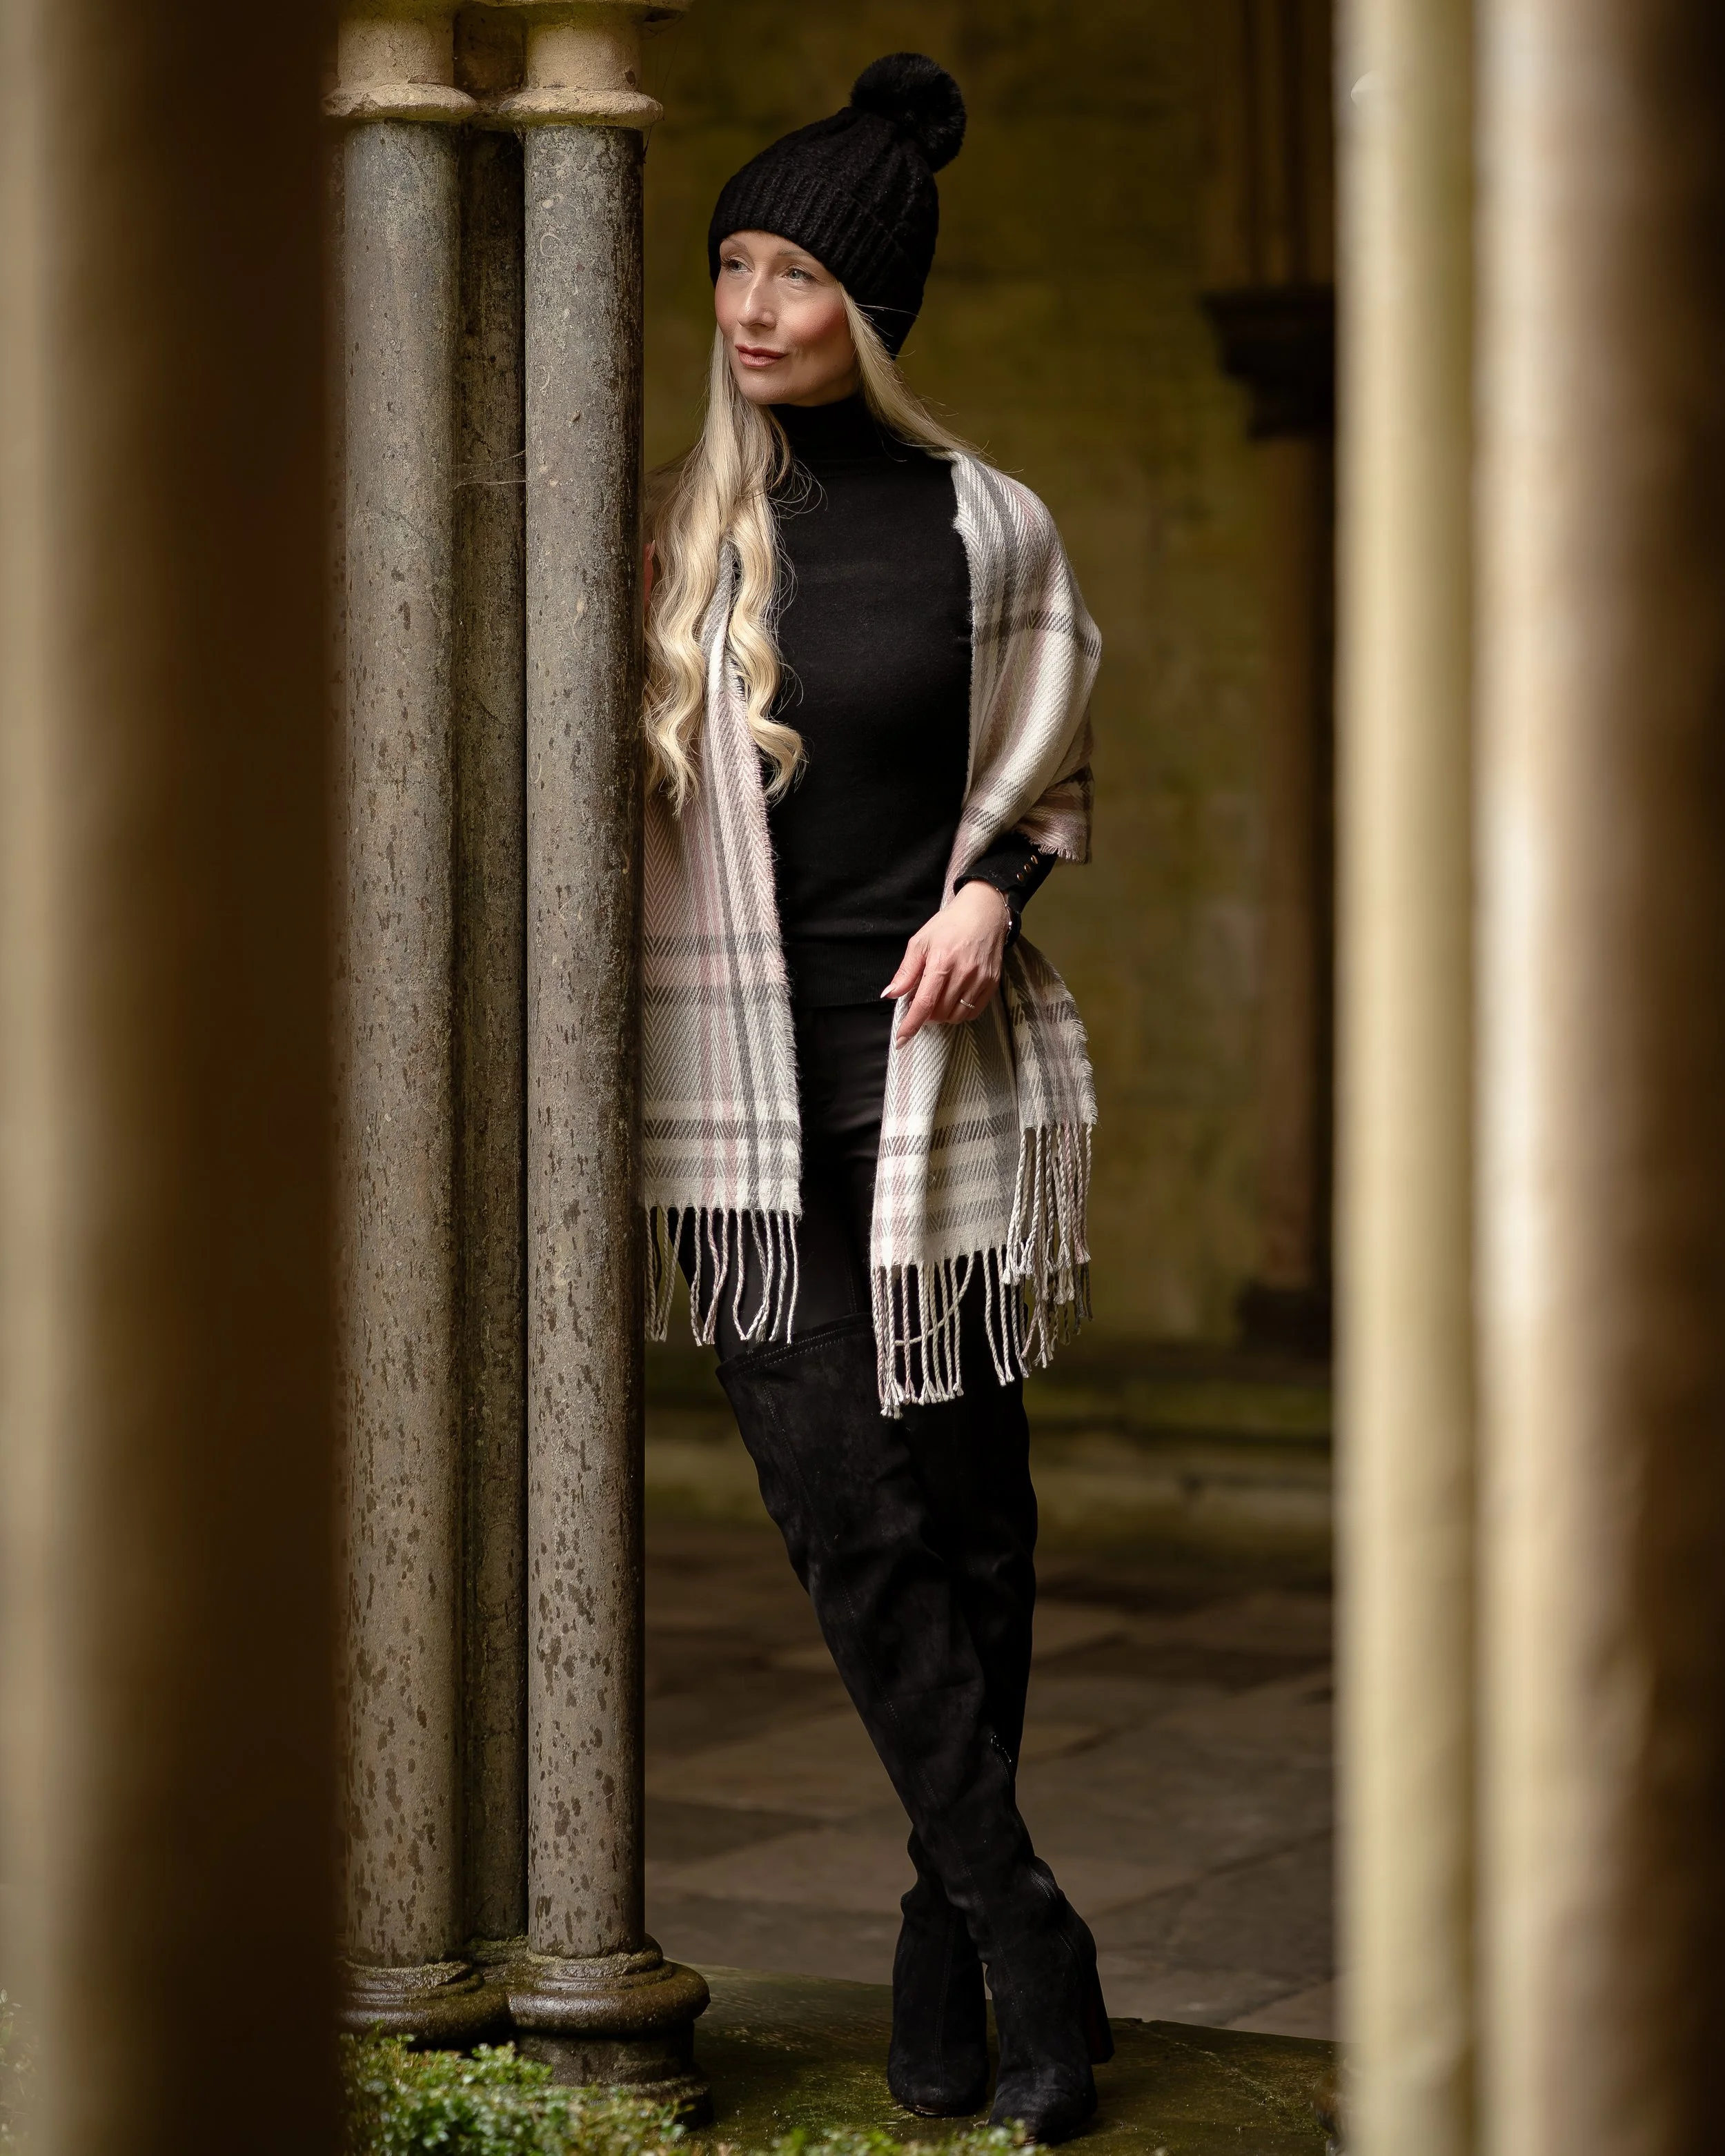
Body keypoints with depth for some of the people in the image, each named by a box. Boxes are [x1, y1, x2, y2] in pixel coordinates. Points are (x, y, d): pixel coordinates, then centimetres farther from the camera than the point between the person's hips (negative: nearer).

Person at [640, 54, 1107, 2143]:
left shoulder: (990, 532, 2)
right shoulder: (671, 527, 4)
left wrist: (990, 893, -5)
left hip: (940, 1066, 0)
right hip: (741, 1083, 0)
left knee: (966, 1504, 3)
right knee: (847, 1511, -8)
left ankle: (945, 1929, 19)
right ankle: (1023, 1936, 0)